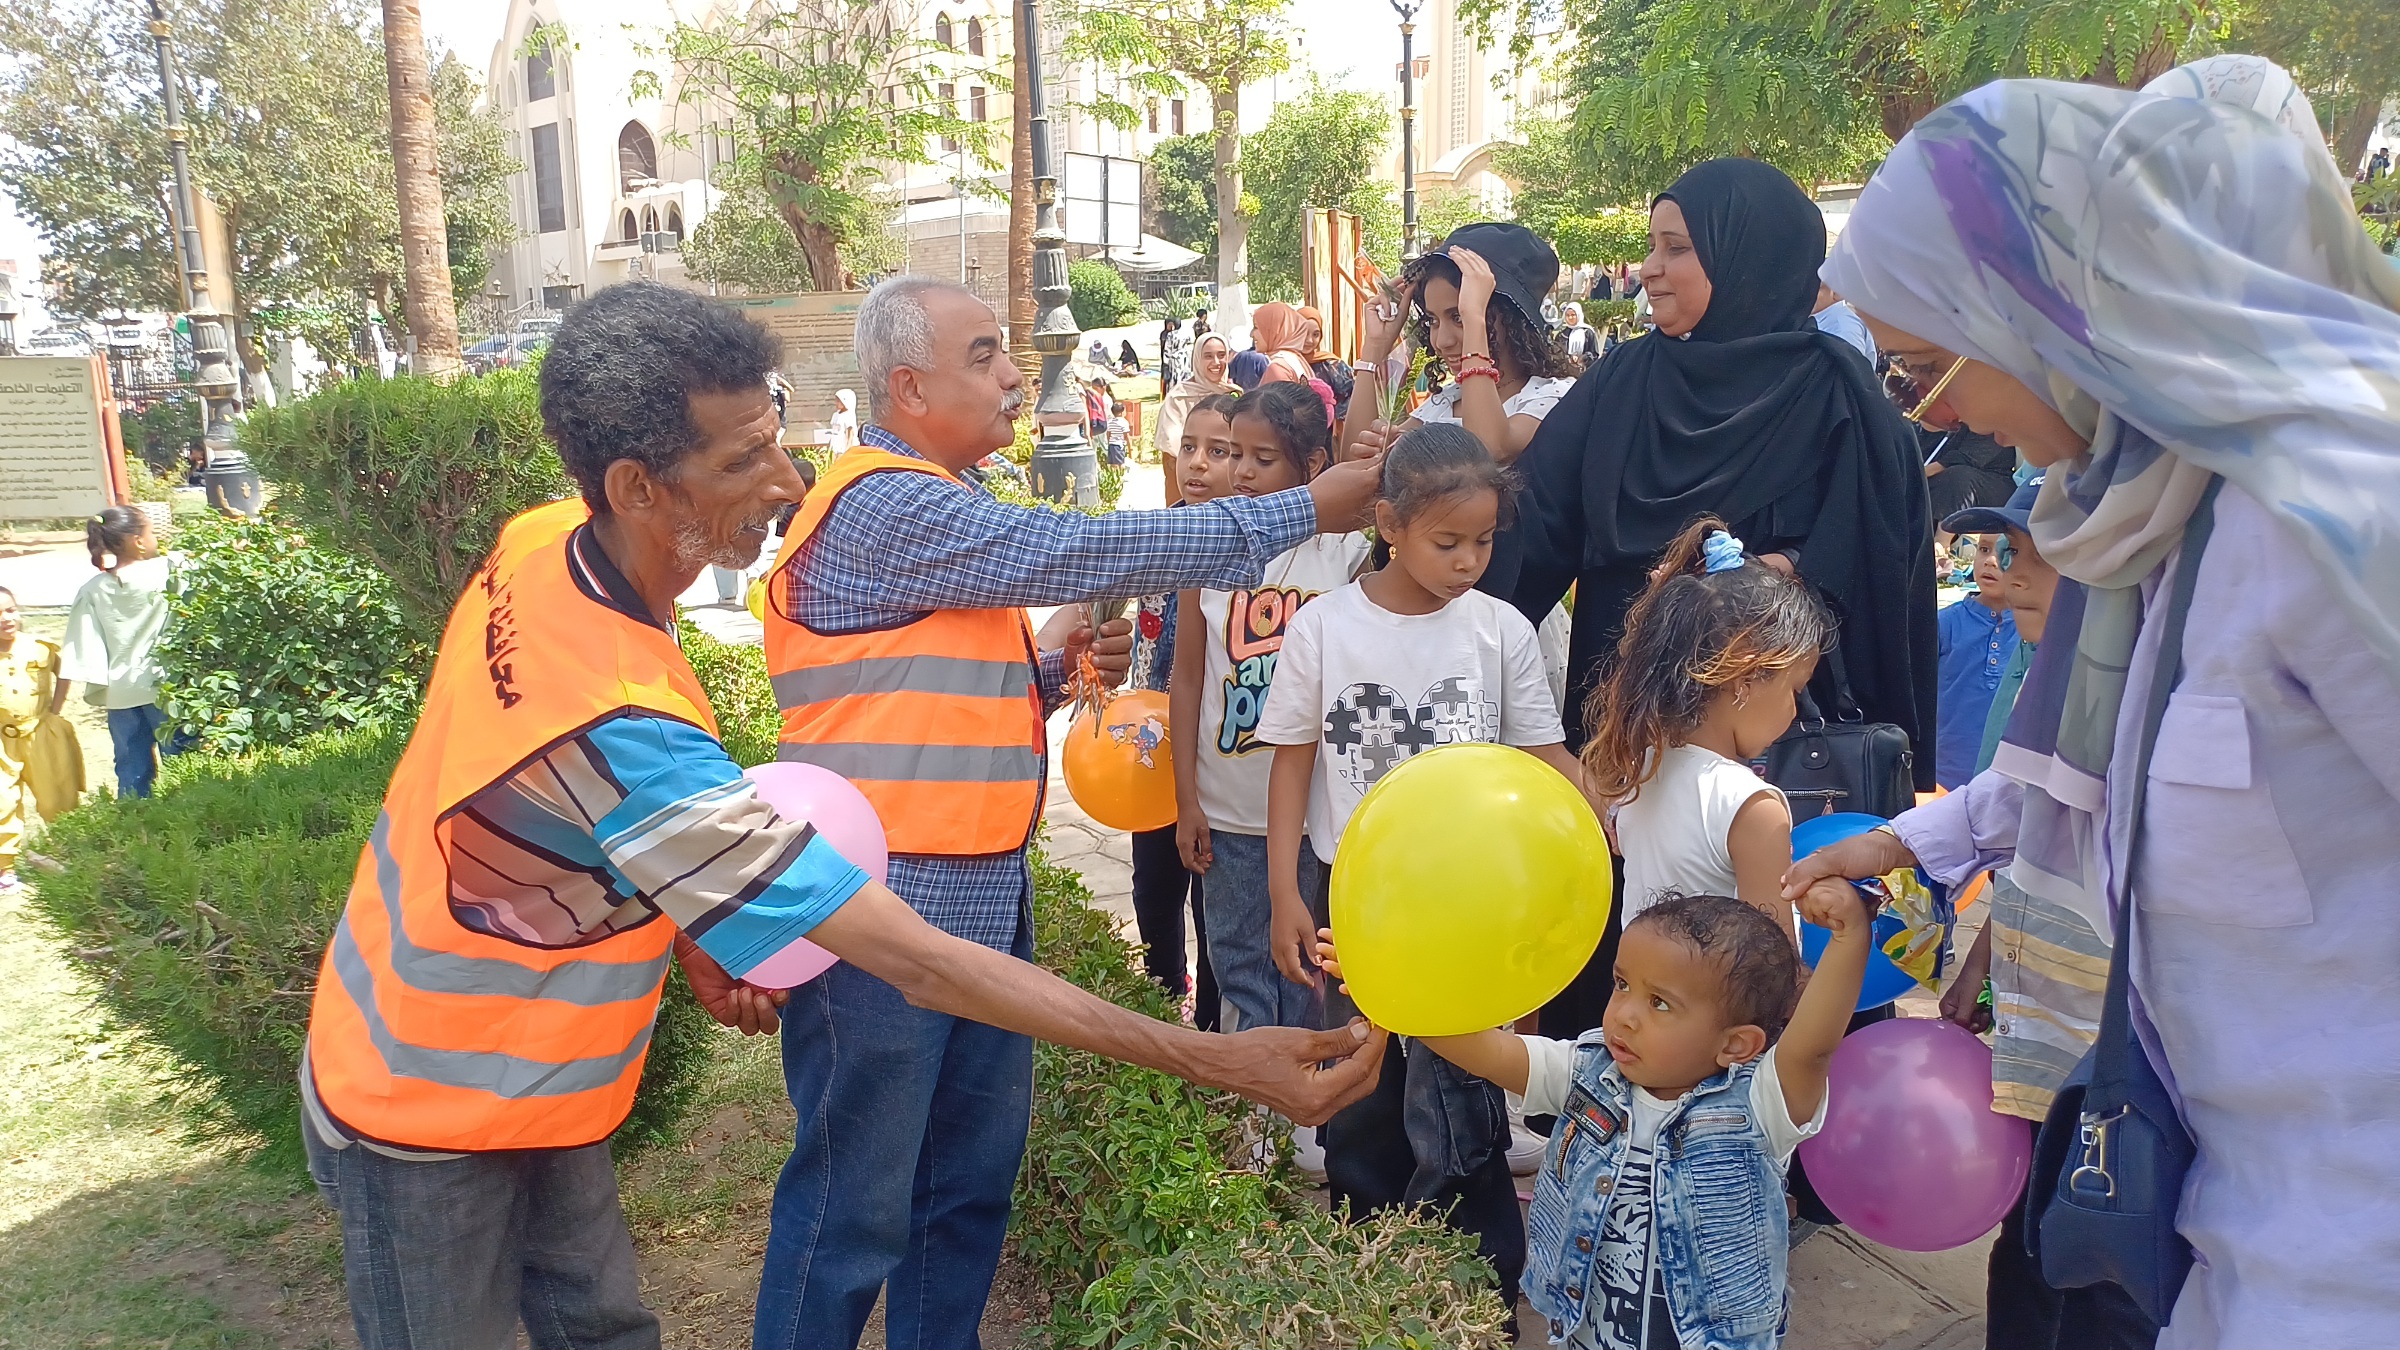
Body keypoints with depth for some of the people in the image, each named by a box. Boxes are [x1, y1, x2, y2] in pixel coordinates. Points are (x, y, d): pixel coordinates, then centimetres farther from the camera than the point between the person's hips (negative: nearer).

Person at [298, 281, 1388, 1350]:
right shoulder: (621, 731, -40)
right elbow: (923, 967, -38)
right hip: (429, 1134, -7)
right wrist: (1214, 1058, -35)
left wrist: (687, 933, -3)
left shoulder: (541, 540, -14)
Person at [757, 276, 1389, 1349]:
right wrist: (1303, 512, -13)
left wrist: (1054, 669, 2)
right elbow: (1082, 554, -19)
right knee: (856, 1206, 3)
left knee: (974, 1177, 18)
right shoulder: (886, 506, -16)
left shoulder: (936, 507, 17)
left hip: (982, 899, 10)